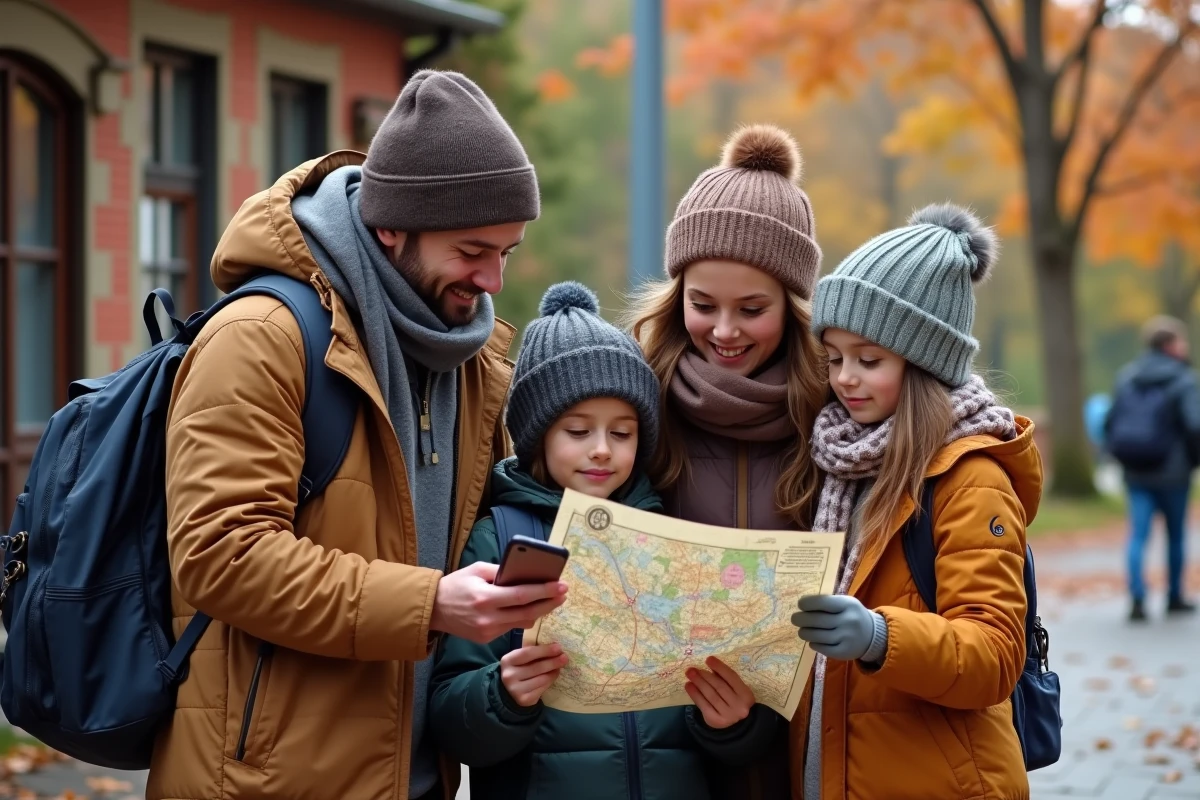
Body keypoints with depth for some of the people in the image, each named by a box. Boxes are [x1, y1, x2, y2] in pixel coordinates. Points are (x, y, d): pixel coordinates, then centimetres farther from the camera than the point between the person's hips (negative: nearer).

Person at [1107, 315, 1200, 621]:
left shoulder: (1127, 377, 5)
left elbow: (1111, 421, 7)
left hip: (1135, 472, 3)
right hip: (1172, 471, -3)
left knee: (1138, 534, -1)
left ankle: (1137, 598, -15)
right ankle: (1174, 597, 24)